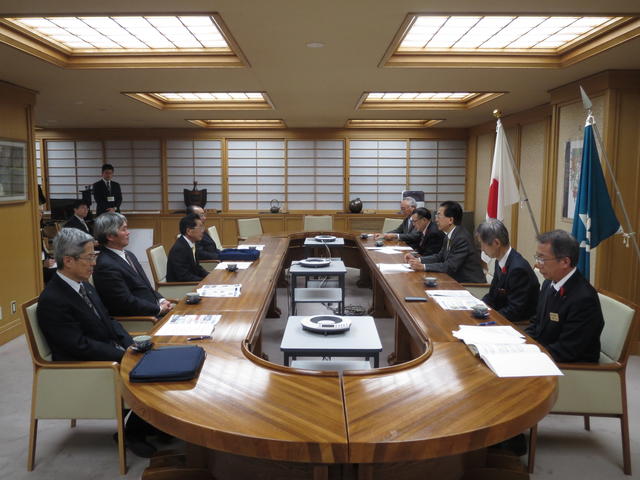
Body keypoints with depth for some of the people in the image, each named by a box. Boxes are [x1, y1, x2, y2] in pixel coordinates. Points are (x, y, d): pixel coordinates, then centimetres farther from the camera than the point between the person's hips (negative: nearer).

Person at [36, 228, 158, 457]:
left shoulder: (85, 286, 6)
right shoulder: (52, 300, -21)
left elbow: (108, 321, 12)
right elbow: (80, 346, -23)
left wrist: (132, 345, -3)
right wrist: (125, 356, -21)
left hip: (112, 352, 8)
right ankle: (133, 434, 6)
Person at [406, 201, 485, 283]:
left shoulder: (463, 238, -22)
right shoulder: (449, 236, 6)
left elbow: (450, 266, -24)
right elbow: (440, 257, 13)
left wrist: (423, 267, -25)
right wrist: (417, 260, 0)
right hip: (457, 280, 8)